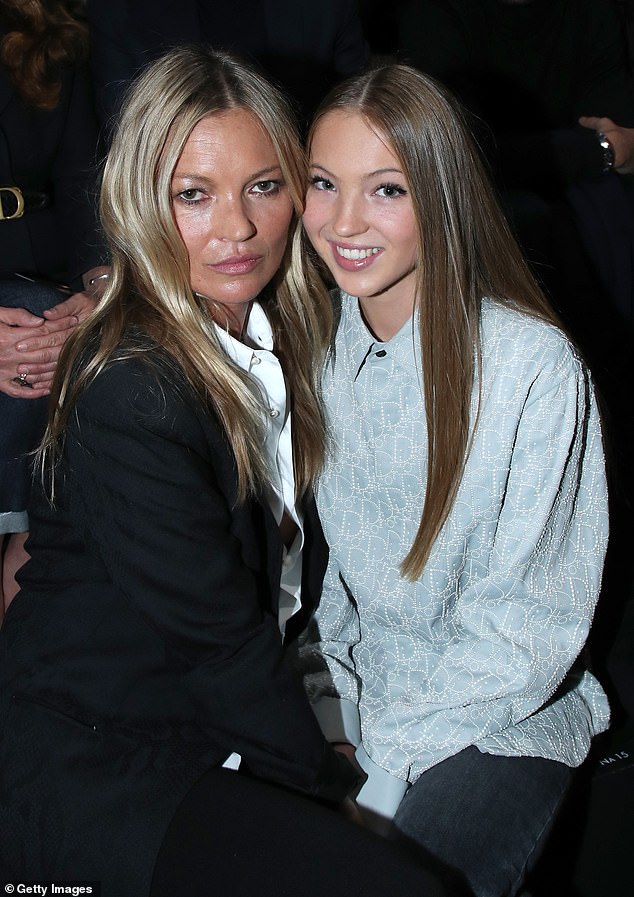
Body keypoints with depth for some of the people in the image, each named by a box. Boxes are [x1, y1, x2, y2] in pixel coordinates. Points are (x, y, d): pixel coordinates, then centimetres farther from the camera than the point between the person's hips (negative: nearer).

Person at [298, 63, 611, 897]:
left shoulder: (535, 367, -20)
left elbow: (525, 625, -15)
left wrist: (378, 773, -16)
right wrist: (337, 708, -9)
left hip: (498, 718, -3)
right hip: (351, 676, 4)